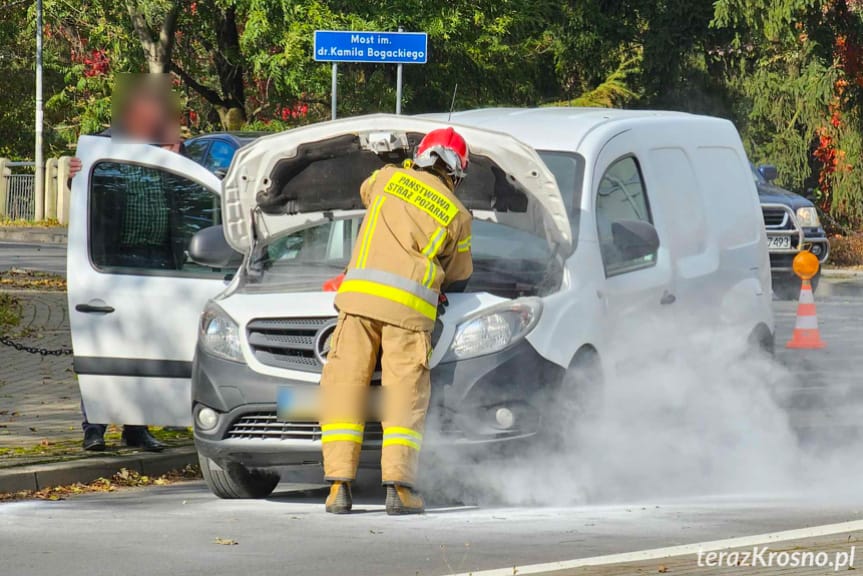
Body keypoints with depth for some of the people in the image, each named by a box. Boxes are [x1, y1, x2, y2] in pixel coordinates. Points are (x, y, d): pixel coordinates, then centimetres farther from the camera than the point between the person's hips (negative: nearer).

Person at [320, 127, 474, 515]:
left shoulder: (389, 178, 13)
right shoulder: (457, 215, 11)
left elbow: (366, 192, 39)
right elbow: (457, 280, 19)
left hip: (360, 294, 1)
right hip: (410, 306, -1)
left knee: (344, 385, 4)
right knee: (406, 394, 1)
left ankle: (339, 484, -3)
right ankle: (399, 486, -11)